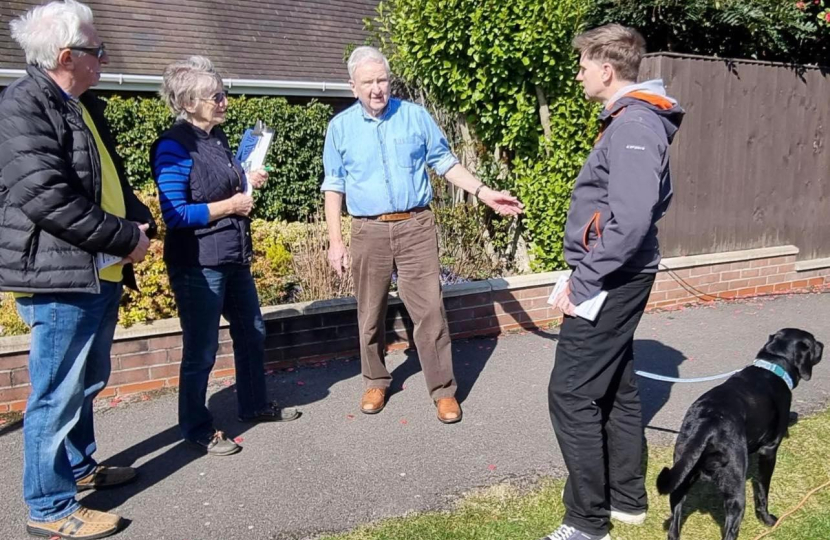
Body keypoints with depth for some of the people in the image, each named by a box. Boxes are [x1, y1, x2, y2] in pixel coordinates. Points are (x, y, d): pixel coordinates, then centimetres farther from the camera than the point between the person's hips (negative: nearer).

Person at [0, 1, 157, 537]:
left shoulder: (84, 105, 16)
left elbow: (113, 178, 24)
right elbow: (47, 198, -23)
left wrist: (142, 220, 6)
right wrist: (126, 238, -16)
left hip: (101, 273, 9)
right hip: (60, 276, -9)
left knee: (86, 384, 21)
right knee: (57, 394, 1)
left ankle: (80, 465, 40)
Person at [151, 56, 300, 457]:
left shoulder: (216, 137, 8)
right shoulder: (174, 146, -17)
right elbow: (175, 214, -22)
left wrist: (246, 181, 2)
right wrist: (230, 205, -17)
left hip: (234, 257, 9)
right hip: (197, 265, -9)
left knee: (251, 332, 20)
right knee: (200, 350, 4)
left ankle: (254, 405, 39)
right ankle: (196, 428, 23)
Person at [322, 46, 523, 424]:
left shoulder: (415, 116, 5)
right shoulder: (340, 127, 5)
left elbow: (444, 162, 10)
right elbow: (334, 186, 6)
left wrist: (484, 193, -1)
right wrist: (335, 241, 0)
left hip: (416, 227, -1)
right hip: (368, 232, 1)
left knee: (430, 310, -3)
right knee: (370, 314, 10)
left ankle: (443, 389, 9)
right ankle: (376, 382, 29)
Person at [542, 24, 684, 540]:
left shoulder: (633, 125, -18)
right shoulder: (633, 120, 13)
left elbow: (630, 221, -28)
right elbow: (654, 199, 22)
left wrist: (582, 284, -21)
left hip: (610, 281, -10)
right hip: (620, 279, 10)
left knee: (571, 395, -5)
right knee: (617, 387, 17)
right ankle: (628, 498, 31)